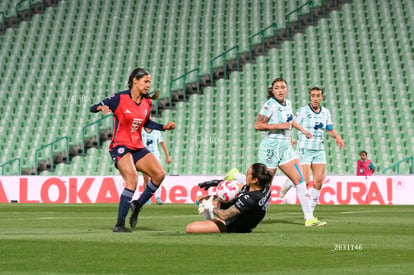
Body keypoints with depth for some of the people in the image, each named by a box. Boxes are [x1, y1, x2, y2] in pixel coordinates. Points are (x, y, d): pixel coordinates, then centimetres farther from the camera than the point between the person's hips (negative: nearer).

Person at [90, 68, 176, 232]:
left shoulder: (146, 103, 8)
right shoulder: (120, 98, -10)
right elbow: (93, 108, -7)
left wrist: (164, 127, 10)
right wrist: (101, 107, -30)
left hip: (138, 147, 7)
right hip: (120, 146, -7)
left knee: (159, 174, -7)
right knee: (132, 180, -25)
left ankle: (138, 204, 13)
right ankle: (119, 224, -22)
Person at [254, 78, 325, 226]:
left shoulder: (287, 103, 10)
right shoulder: (270, 104, -13)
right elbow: (257, 125, -17)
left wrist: (302, 130, 34)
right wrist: (278, 126, -20)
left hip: (285, 147, 7)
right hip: (271, 147, -7)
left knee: (300, 180, -3)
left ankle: (309, 218, -6)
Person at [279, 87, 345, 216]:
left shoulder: (326, 112, 7)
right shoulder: (303, 111, -8)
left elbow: (330, 130, 18)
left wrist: (337, 136, -2)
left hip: (319, 150, 5)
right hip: (304, 150, -5)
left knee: (319, 181, -5)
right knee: (305, 181, -14)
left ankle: (310, 210, 6)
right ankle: (288, 184, 20)